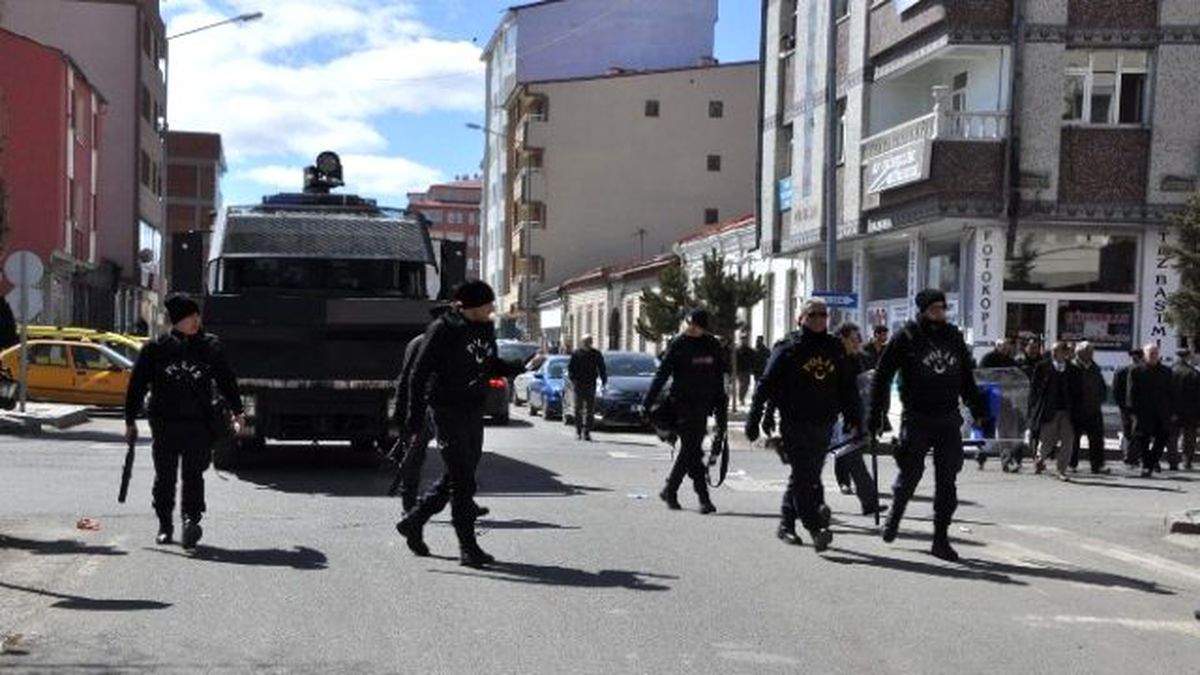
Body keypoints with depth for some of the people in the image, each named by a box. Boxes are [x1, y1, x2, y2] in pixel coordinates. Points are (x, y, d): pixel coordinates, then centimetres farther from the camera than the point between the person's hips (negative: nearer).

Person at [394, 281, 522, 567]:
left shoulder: (485, 329, 9)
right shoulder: (443, 330, -13)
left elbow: (492, 367, 20)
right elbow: (419, 375, -12)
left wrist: (523, 367, 2)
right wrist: (415, 420, -15)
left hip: (473, 412, 8)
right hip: (448, 411, -8)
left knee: (458, 477, 14)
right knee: (462, 480, -9)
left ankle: (413, 522, 31)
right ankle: (468, 548, -4)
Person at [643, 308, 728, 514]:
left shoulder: (713, 346, 6)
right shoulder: (678, 344, -6)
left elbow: (719, 379, 14)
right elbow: (662, 374, -6)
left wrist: (720, 409, 13)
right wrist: (647, 403, -8)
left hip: (702, 405, 5)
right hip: (683, 403, -5)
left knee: (689, 449, 8)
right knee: (693, 451, -9)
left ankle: (670, 491, 23)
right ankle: (703, 497, -7)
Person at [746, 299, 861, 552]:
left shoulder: (836, 350, 12)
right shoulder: (788, 349, -2)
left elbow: (848, 387, 16)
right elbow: (766, 386, -3)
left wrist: (853, 419, 7)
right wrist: (753, 420, -7)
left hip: (824, 425, 5)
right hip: (795, 424, -5)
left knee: (806, 475, 11)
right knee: (805, 476, -11)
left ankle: (786, 525, 24)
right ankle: (816, 527, -17)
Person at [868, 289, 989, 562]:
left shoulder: (954, 337, 9)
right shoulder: (906, 338, -4)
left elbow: (967, 378, 20)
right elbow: (882, 377, -4)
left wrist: (978, 411, 15)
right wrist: (875, 416, -9)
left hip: (949, 419, 3)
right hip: (916, 419, -3)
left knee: (947, 481, 0)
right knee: (910, 473, 3)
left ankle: (941, 538, 6)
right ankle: (894, 516, 32)